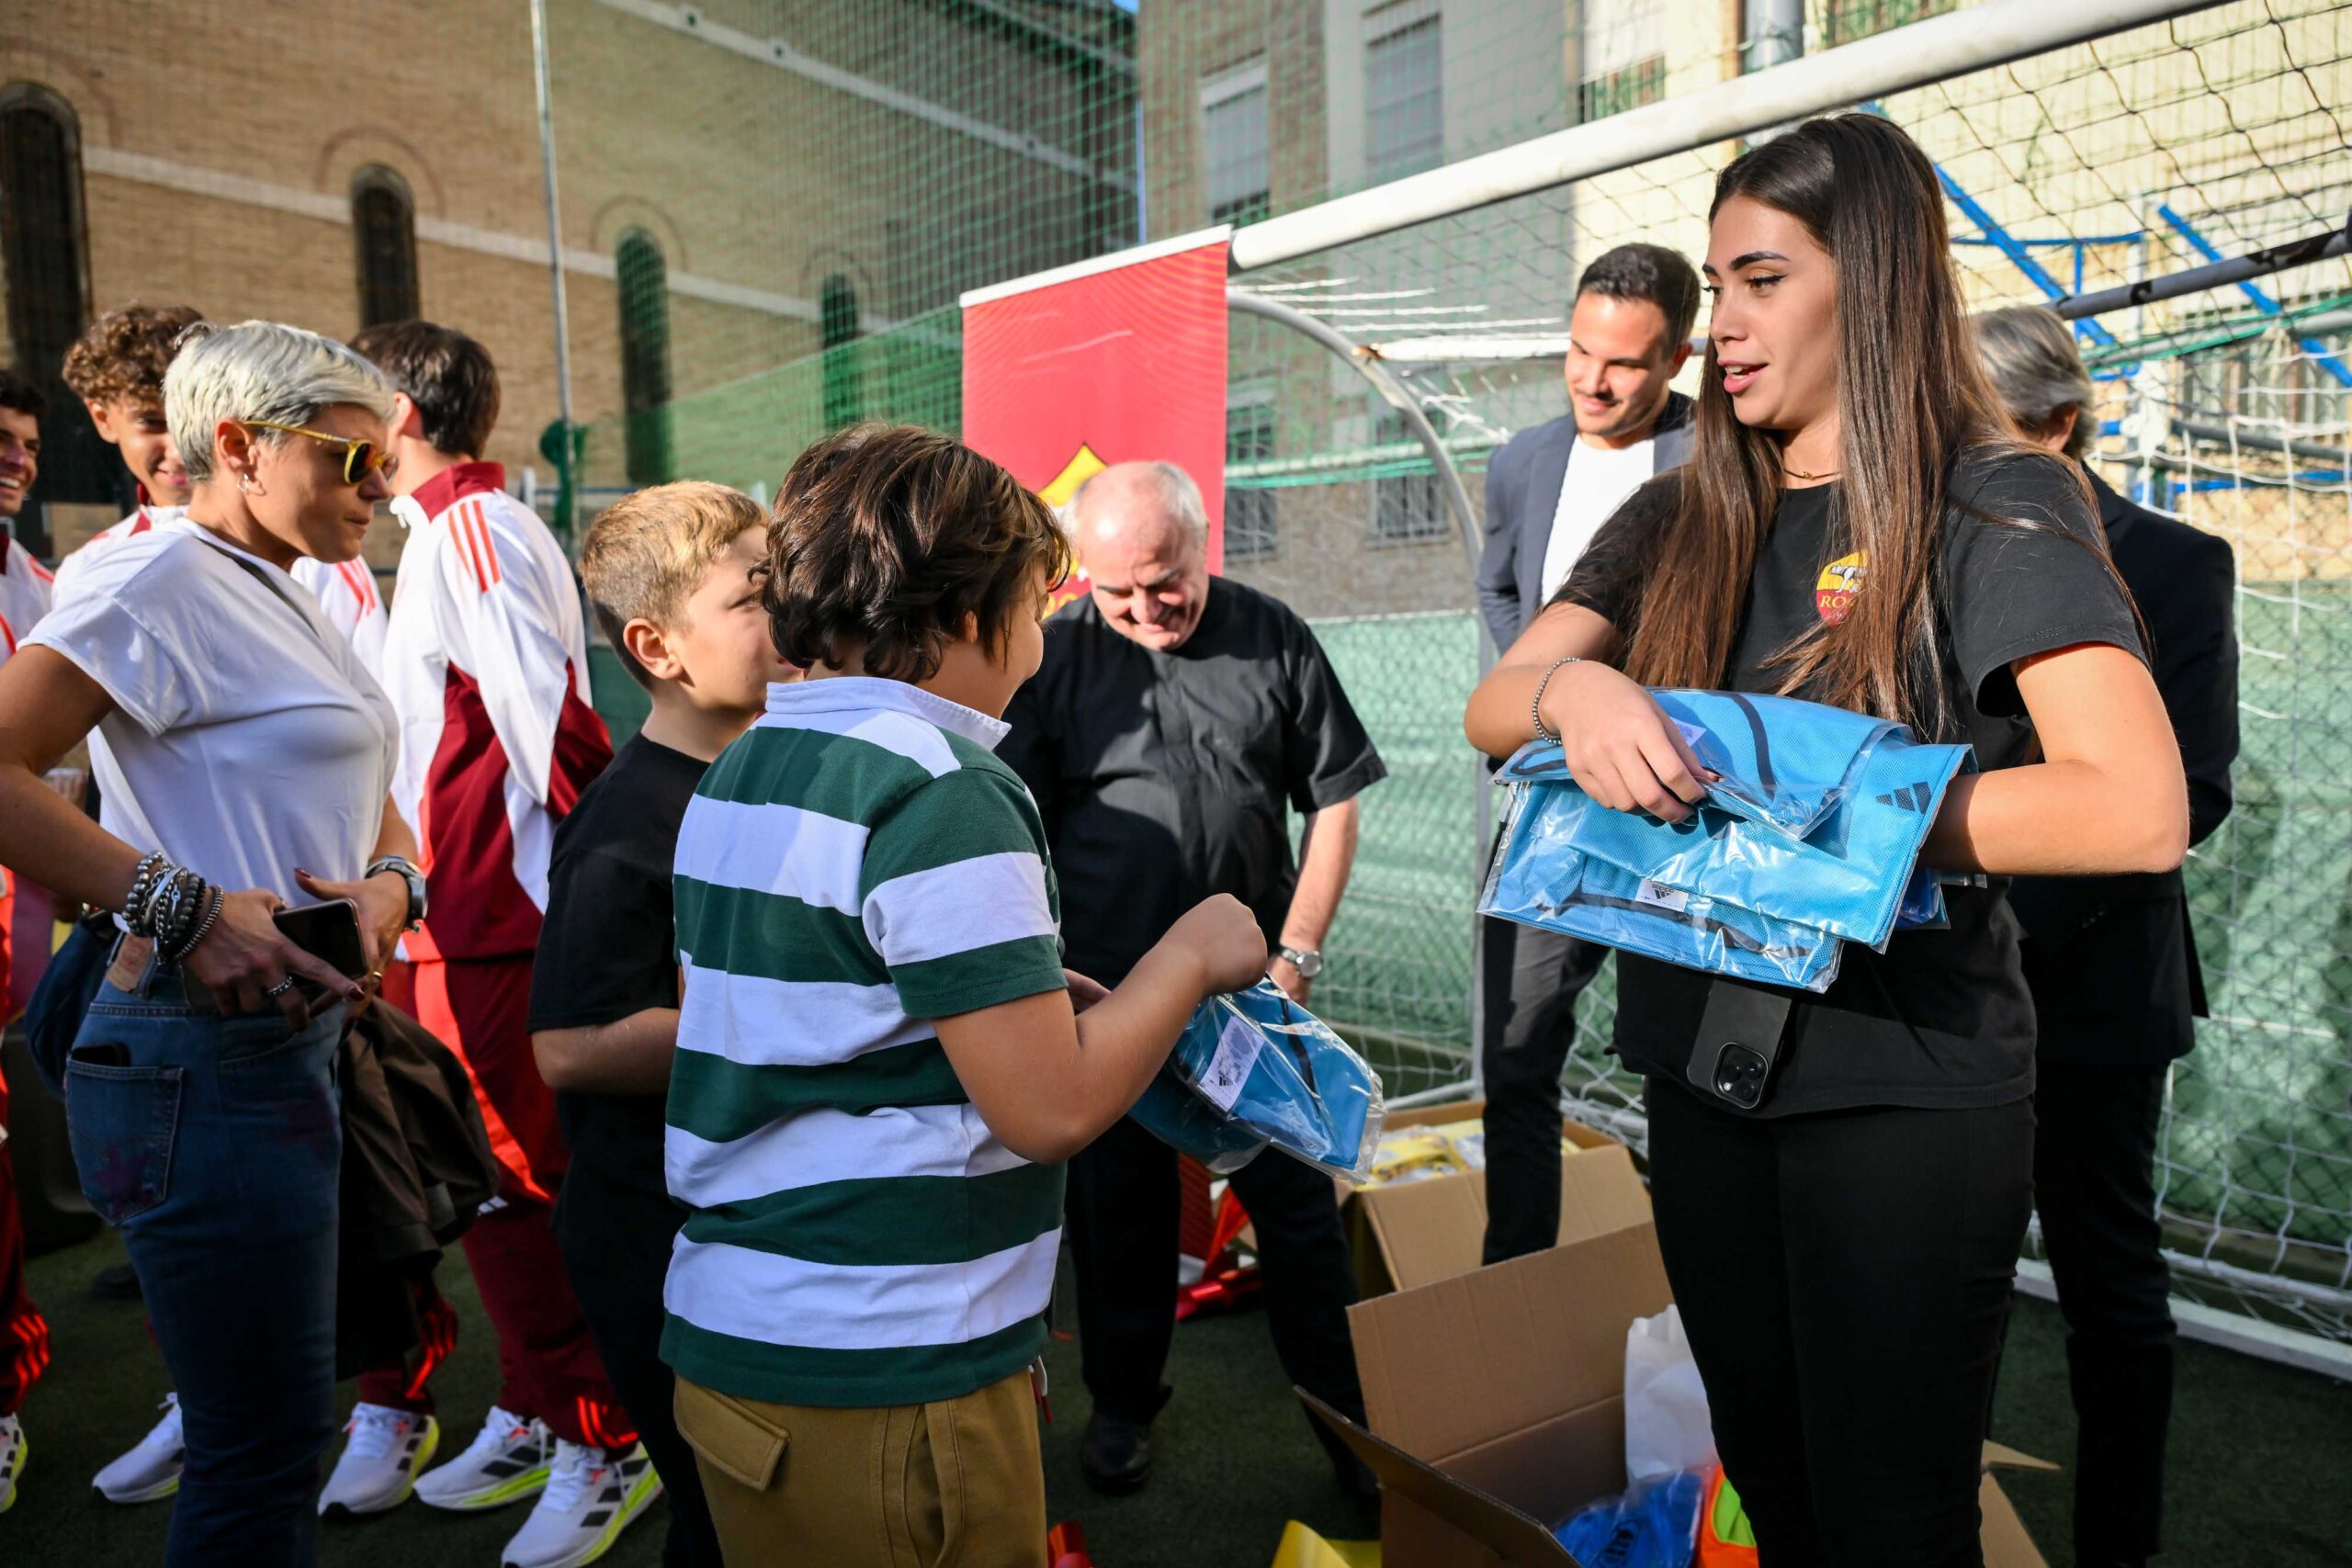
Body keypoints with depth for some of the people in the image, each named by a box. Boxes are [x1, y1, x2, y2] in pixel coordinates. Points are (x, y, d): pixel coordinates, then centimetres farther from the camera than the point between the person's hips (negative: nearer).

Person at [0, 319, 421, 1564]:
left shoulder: (285, 599, 17)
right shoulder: (161, 577, -11)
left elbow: (370, 804, 19)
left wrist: (390, 882, -2)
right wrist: (183, 907, -24)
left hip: (297, 1038, 9)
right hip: (208, 1056, -9)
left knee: (273, 1434, 21)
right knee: (261, 1459, 1)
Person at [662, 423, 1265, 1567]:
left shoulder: (735, 774, 8)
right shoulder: (943, 796, -20)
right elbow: (1050, 1109, -20)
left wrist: (1019, 992, 11)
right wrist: (1190, 959, -6)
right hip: (886, 1381, -8)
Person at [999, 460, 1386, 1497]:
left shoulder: (1273, 639, -1)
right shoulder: (1056, 656, -3)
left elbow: (1334, 804, 3)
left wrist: (1295, 957, -3)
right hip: (1104, 994, 0)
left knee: (1297, 1206, 8)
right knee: (1117, 1206, 14)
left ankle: (1351, 1416, 27)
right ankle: (1122, 1401, 37)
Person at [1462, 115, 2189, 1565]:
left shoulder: (1996, 506, -8)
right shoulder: (1681, 524, 8)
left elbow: (2137, 812, -21)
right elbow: (1490, 710, -2)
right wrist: (1573, 689, -24)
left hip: (1903, 1080, -5)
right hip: (1702, 1061, 5)